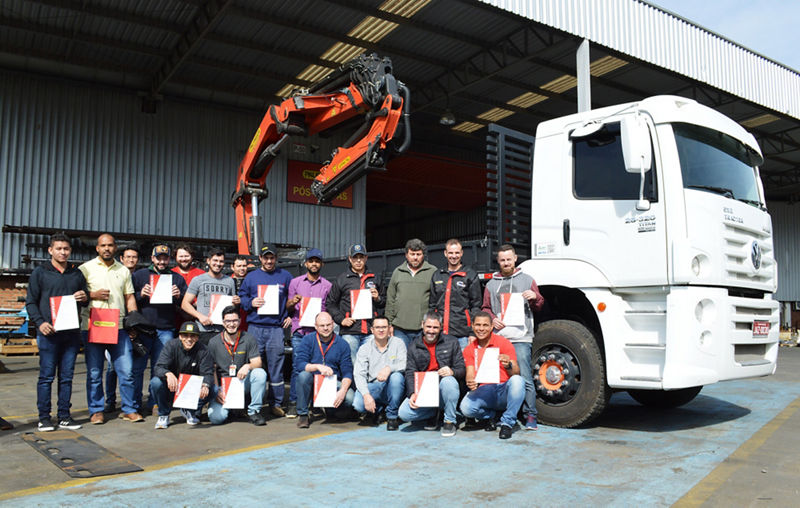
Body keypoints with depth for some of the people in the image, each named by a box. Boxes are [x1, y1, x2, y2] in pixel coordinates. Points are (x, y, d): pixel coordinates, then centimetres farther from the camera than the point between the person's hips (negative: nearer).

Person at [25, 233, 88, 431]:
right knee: (46, 376, 0)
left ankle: (64, 416, 14)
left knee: (67, 376, 7)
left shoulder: (77, 273, 15)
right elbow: (30, 302, 3)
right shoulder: (40, 273, 6)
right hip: (49, 333, -3)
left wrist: (84, 298, -2)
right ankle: (44, 417, 9)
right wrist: (40, 322, -11)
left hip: (72, 333, 3)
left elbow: (85, 301, 22)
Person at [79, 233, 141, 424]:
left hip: (119, 327, 2)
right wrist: (93, 295, -12)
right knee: (94, 373, 5)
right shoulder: (86, 268, 5)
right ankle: (96, 410, 17)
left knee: (127, 371, -1)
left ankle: (129, 409, 10)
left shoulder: (124, 271, 15)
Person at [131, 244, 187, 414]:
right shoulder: (139, 275, 10)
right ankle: (134, 405, 11)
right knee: (137, 367, 1)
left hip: (166, 330, 1)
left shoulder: (177, 279, 14)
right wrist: (140, 295, -12)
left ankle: (155, 404, 14)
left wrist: (178, 297, -6)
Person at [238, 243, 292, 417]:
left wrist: (290, 316, 4)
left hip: (276, 328, -1)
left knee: (276, 367, 0)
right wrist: (251, 303, -7)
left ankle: (276, 404, 8)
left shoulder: (285, 276, 10)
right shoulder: (251, 277, 12)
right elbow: (241, 298, 13)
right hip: (255, 327, 1)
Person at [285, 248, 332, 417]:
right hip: (299, 331, 0)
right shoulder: (295, 282, 13)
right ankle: (293, 403, 3)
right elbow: (288, 308, 14)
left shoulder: (327, 285, 12)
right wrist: (292, 303, -8)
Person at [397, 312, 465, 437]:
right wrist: (412, 393, -16)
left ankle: (449, 421, -12)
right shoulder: (414, 346, 7)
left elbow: (462, 369, 1)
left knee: (448, 381, -36)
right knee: (404, 413, -22)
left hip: (443, 391, -2)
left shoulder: (451, 342, 4)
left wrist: (451, 371, -23)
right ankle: (433, 413, 11)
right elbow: (410, 373, 2)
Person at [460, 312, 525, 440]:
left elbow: (516, 373, -6)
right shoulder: (469, 350, 10)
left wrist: (508, 366, -30)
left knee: (517, 380, -35)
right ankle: (488, 416, 7)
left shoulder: (503, 343, 1)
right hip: (483, 392, 2)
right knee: (465, 407, -29)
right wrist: (470, 383, -23)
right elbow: (470, 374, 1)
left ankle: (507, 423, -16)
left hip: (503, 389, -2)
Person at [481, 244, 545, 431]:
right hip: (498, 337, 3)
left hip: (521, 338, -3)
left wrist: (534, 297, -8)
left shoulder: (527, 280, 13)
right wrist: (492, 319, 0)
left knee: (525, 378, -10)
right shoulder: (491, 284, 20)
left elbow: (539, 306, 14)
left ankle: (530, 416, -3)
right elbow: (485, 308, 20)